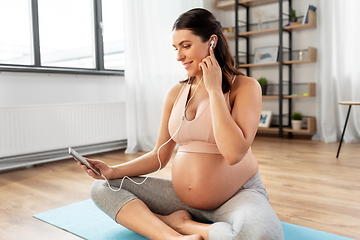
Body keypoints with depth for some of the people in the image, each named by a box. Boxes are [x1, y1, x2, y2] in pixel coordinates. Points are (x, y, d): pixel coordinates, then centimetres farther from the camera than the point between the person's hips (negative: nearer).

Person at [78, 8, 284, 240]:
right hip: (182, 197, 5)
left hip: (238, 196, -4)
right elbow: (159, 156, 6)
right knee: (103, 188, -3)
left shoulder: (245, 86, -9)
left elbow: (234, 153, -24)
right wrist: (114, 171, -8)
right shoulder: (176, 94, 4)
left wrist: (214, 90, -17)